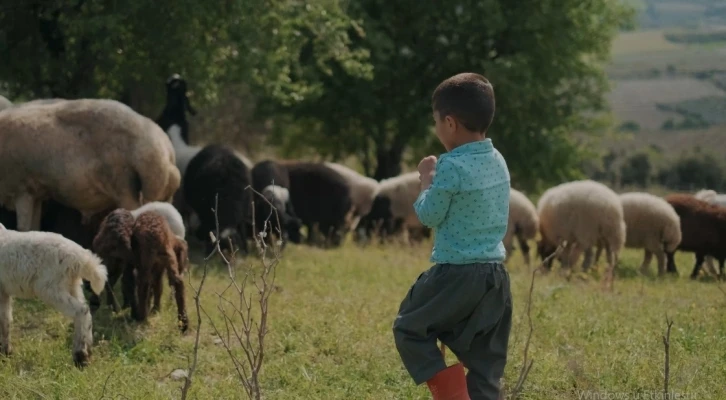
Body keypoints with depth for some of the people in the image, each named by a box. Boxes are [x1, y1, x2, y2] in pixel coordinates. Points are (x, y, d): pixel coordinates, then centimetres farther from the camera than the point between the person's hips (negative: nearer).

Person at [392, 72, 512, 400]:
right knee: (485, 359, 10)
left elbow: (429, 216, -7)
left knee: (409, 328, 12)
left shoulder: (452, 167, -17)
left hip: (457, 274, -7)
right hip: (496, 275, 7)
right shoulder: (498, 162, 8)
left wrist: (427, 180, 8)